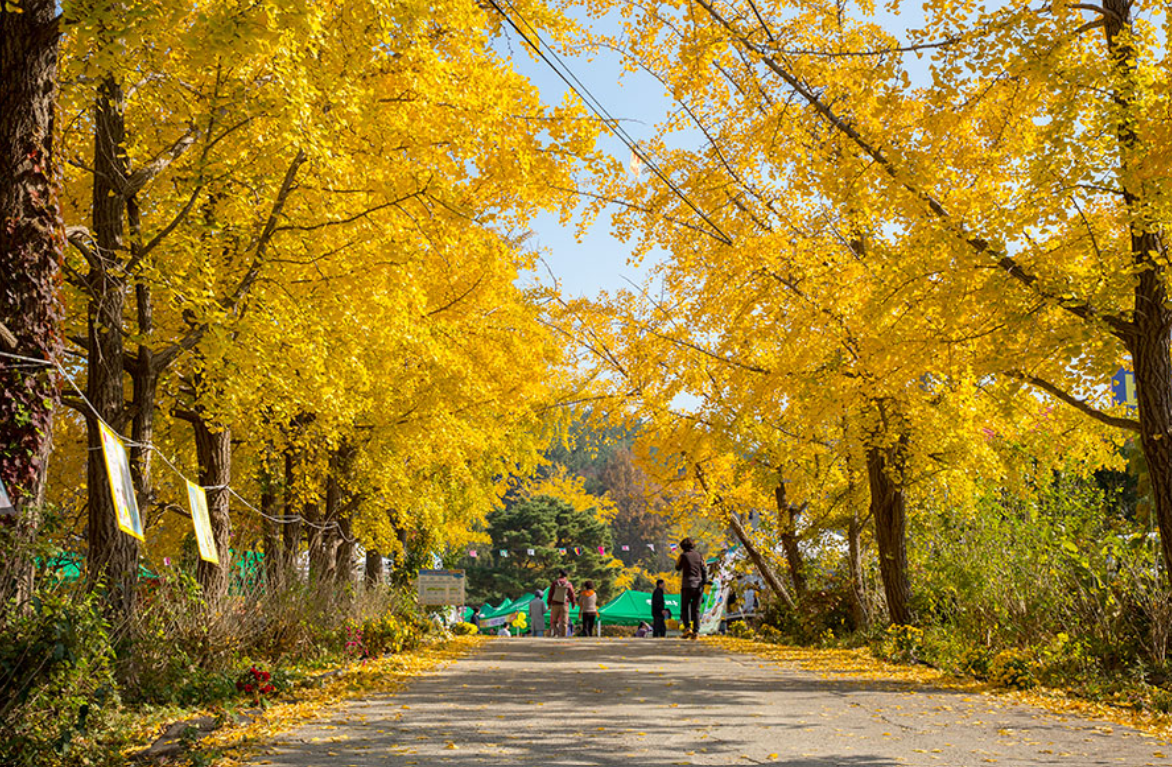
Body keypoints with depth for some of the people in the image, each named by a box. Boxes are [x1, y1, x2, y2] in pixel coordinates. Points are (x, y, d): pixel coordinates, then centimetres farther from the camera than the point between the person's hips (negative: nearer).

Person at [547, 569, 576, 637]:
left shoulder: (555, 582, -2)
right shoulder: (569, 584, -3)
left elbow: (550, 593, -1)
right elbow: (572, 595, 0)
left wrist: (549, 603, 8)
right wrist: (573, 604, 16)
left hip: (555, 605, 0)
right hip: (564, 605, 0)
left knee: (554, 621, 12)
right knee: (564, 622, 3)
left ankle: (556, 632, -8)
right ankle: (563, 635, -2)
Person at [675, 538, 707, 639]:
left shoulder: (684, 556, -2)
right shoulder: (699, 555, 9)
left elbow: (678, 567, 13)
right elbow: (704, 570, 3)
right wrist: (704, 582, 3)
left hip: (687, 585, -3)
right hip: (698, 585, 3)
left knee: (685, 608, 6)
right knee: (696, 610, 8)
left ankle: (687, 628, -13)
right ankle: (696, 631, -1)